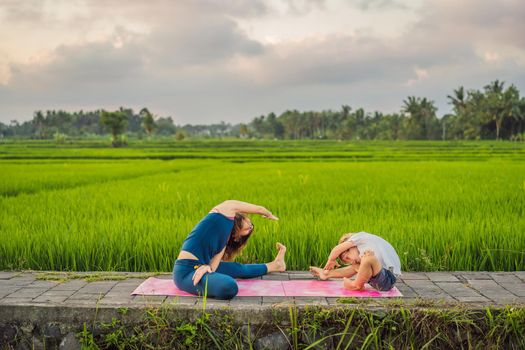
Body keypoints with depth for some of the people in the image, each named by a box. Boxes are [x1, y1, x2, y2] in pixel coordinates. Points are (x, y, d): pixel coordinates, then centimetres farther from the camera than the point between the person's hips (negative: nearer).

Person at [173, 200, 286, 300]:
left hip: (200, 266, 9)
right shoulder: (228, 208, 2)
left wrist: (209, 267, -19)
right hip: (186, 272, -9)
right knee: (229, 286, -32)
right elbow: (260, 209, 13)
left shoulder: (225, 238, 21)